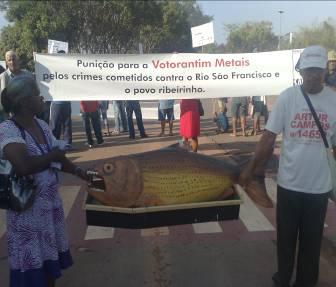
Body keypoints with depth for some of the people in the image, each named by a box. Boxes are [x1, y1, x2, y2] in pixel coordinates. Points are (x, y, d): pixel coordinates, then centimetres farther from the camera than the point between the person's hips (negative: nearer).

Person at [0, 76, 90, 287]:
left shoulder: (42, 125, 4)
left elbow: (57, 158, 14)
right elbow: (24, 166, -34)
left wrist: (80, 172, 5)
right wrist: (52, 156, -18)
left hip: (51, 202, 7)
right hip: (27, 206, -7)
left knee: (51, 258, 19)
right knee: (32, 263, 6)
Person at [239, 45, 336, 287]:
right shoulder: (287, 97, -8)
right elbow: (269, 138, -5)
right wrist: (252, 169, -5)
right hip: (289, 183, 0)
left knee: (312, 240, 16)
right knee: (286, 237, 17)